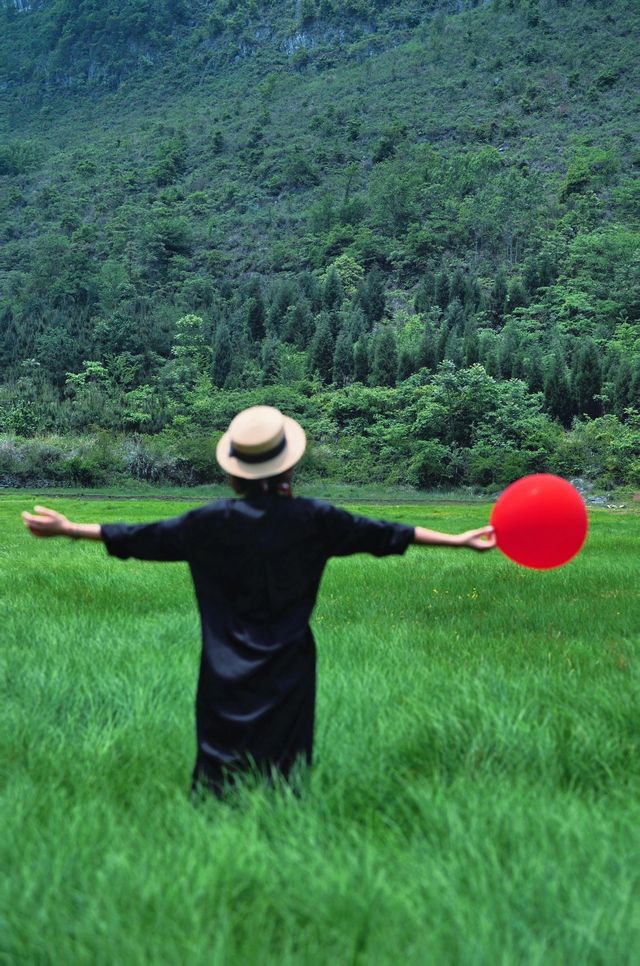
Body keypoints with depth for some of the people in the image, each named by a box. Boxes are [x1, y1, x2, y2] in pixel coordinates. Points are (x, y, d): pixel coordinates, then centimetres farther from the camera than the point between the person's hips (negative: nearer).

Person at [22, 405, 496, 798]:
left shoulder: (214, 521, -8)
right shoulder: (313, 519, -7)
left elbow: (144, 537, -2)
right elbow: (381, 534, -1)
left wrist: (69, 529, 9)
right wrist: (458, 540, 8)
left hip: (228, 671, 0)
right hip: (289, 668, 0)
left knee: (219, 762, 7)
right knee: (285, 763, 8)